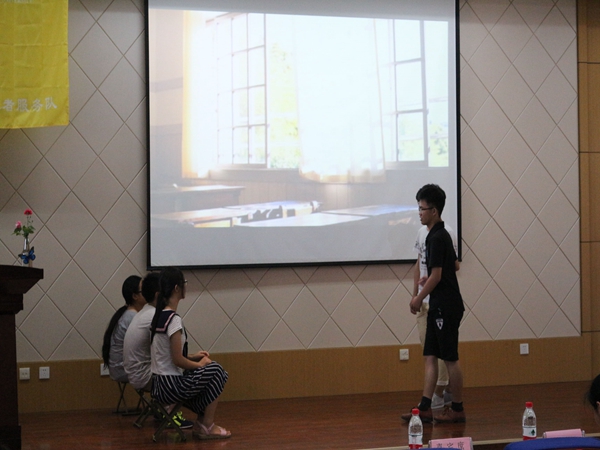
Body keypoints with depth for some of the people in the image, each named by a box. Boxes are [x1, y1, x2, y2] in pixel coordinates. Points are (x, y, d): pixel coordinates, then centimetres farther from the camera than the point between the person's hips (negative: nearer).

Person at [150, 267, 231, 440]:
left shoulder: (159, 315, 8)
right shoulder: (173, 320, -20)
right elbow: (177, 360, -19)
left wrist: (193, 357, 11)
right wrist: (199, 364, -2)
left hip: (158, 384, 9)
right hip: (170, 386, -9)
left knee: (209, 374, 21)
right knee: (216, 371, 3)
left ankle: (201, 424, 19)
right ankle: (207, 426, 8)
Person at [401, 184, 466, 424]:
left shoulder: (437, 238, -17)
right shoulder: (441, 235, 13)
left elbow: (436, 276, -19)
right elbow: (454, 265, 24)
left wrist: (418, 298, -8)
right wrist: (424, 288, 22)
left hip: (446, 307, -10)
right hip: (439, 306, 10)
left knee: (450, 358, -1)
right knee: (430, 357, 7)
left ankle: (457, 409, 7)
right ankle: (425, 408, 7)